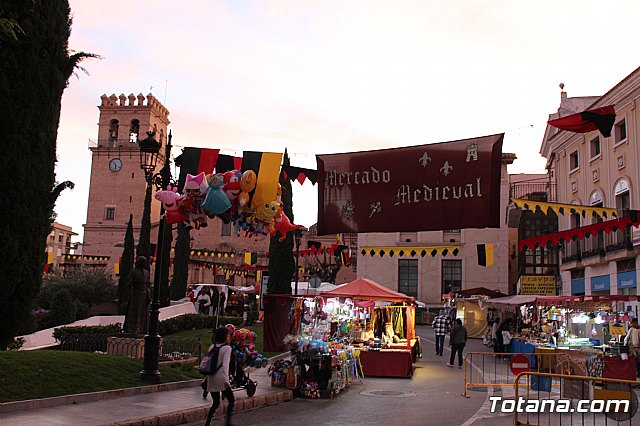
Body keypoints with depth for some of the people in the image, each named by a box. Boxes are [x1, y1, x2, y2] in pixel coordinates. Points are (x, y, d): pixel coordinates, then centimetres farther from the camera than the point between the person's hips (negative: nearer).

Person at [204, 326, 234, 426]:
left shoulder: (211, 347, 8)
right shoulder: (227, 348, -9)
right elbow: (225, 364, -21)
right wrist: (226, 379, -28)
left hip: (211, 379, 6)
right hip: (221, 379, -6)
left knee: (215, 403, 17)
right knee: (231, 400, 11)